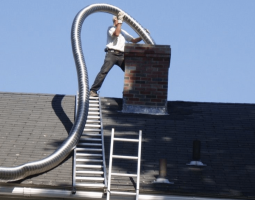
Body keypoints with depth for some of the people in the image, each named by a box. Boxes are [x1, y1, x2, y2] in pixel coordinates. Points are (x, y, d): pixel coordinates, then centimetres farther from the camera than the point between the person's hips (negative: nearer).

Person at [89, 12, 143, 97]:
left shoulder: (123, 32, 28)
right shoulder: (111, 28, 10)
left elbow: (134, 40, 28)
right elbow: (116, 33, -12)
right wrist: (120, 21, -9)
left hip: (121, 55, 6)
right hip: (112, 54, -6)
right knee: (104, 71, -17)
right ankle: (93, 90, -17)